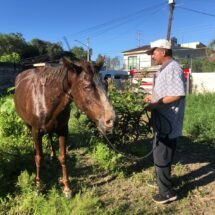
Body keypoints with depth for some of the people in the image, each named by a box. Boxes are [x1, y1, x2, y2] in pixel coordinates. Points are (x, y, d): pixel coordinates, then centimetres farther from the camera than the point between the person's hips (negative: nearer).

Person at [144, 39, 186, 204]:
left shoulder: (172, 68, -19)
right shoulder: (166, 69, 14)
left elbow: (177, 94, -29)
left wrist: (155, 105, -23)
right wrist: (153, 97, 13)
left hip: (167, 122, -11)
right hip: (163, 121, 11)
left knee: (161, 157, 1)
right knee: (160, 154, 23)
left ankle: (168, 192, 17)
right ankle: (163, 181, 42)